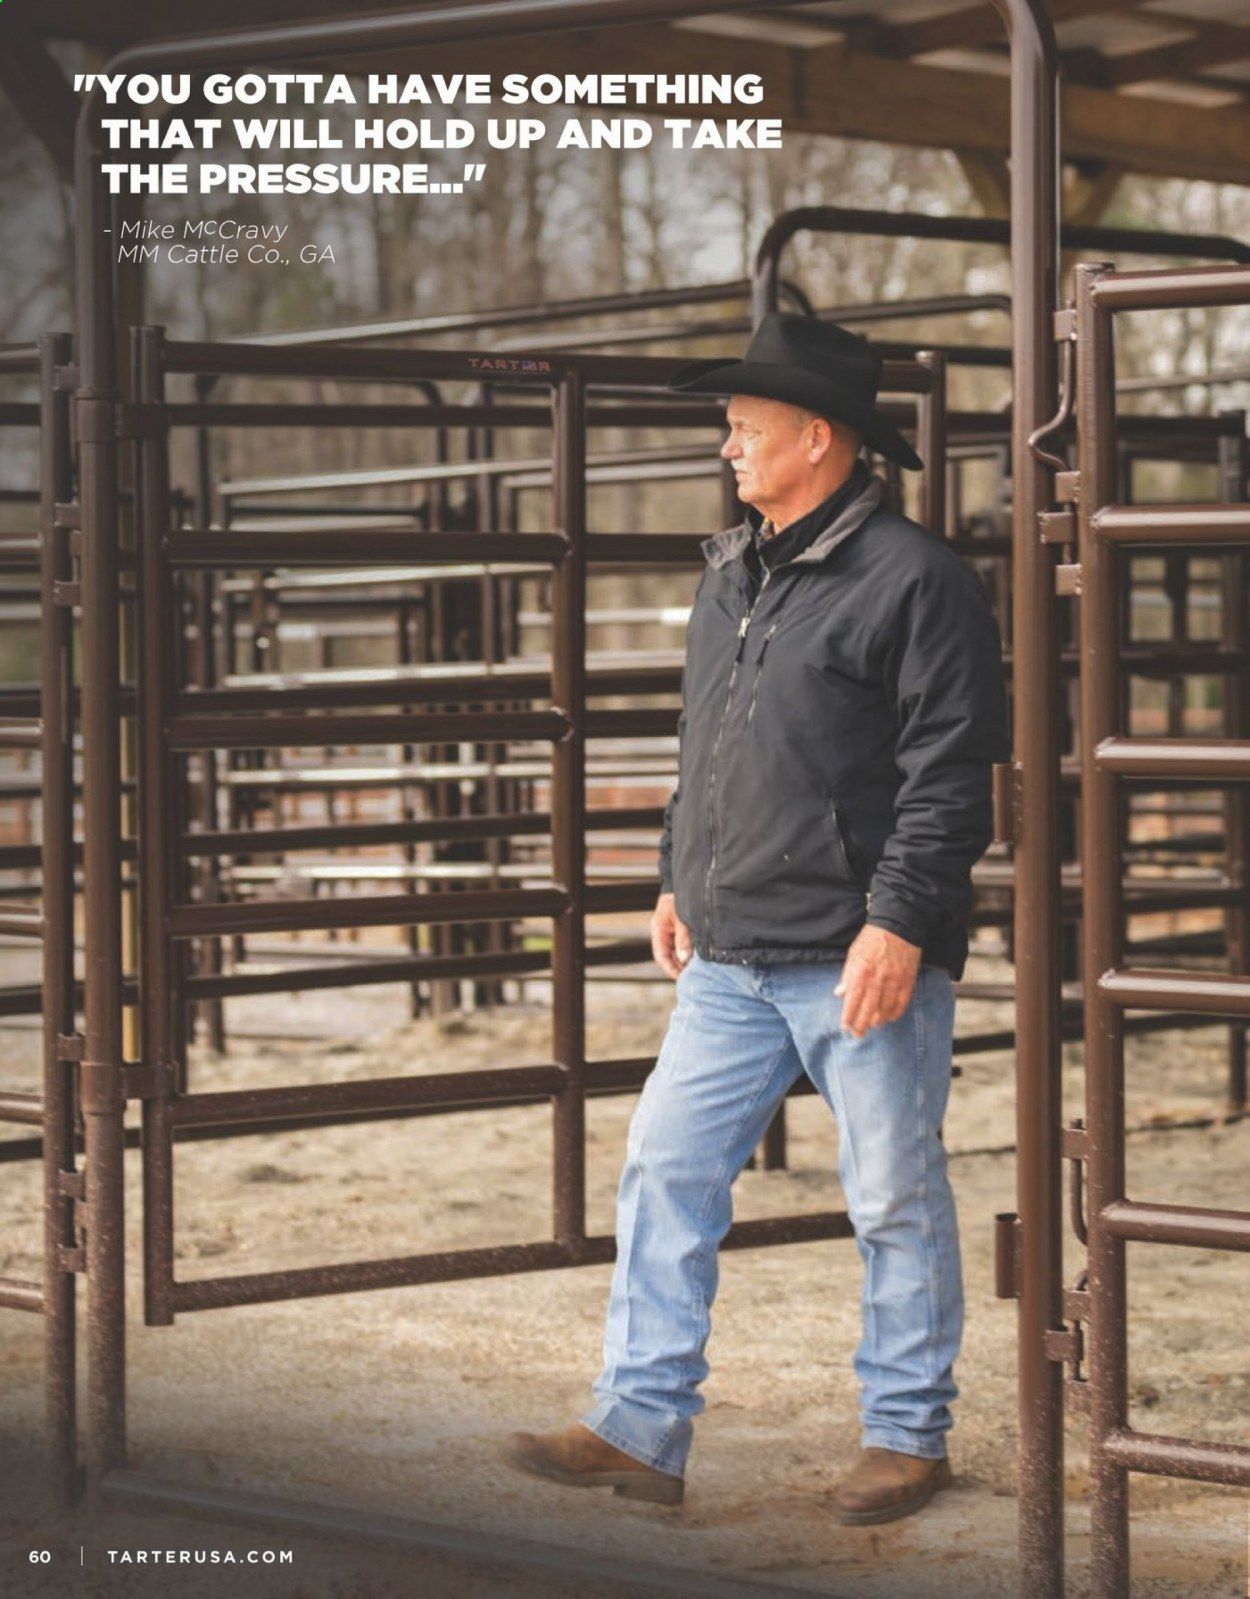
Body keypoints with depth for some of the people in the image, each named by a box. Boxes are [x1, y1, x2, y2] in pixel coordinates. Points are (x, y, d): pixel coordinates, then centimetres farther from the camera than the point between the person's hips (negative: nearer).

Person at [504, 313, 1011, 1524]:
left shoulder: (912, 580, -11)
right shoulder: (729, 574, 14)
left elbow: (950, 771, -15)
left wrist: (900, 923, -19)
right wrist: (678, 879, 20)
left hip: (864, 961, -8)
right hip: (730, 961, 8)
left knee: (895, 1199, 3)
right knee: (666, 1169, 3)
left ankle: (908, 1435, 16)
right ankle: (640, 1428, 7)